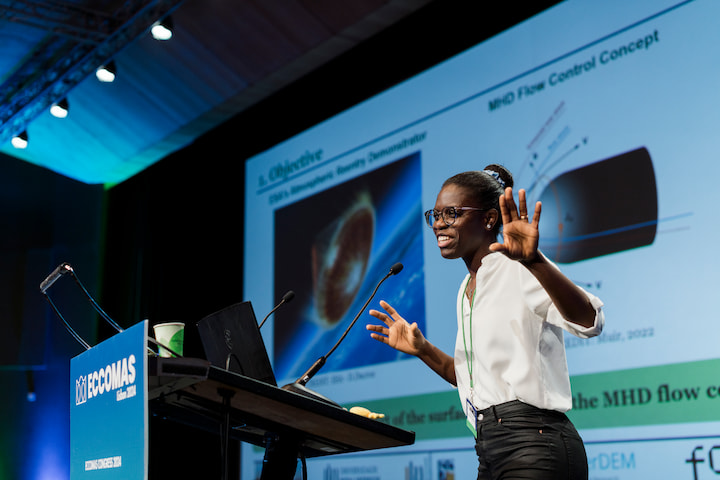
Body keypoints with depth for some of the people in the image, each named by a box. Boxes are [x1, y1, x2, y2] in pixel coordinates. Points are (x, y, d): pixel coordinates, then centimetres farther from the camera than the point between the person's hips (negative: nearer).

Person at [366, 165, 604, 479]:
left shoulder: (516, 270, -9)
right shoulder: (466, 290, 16)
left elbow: (589, 322, -24)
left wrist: (534, 261, -37)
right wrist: (422, 350, 12)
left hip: (535, 445, -8)